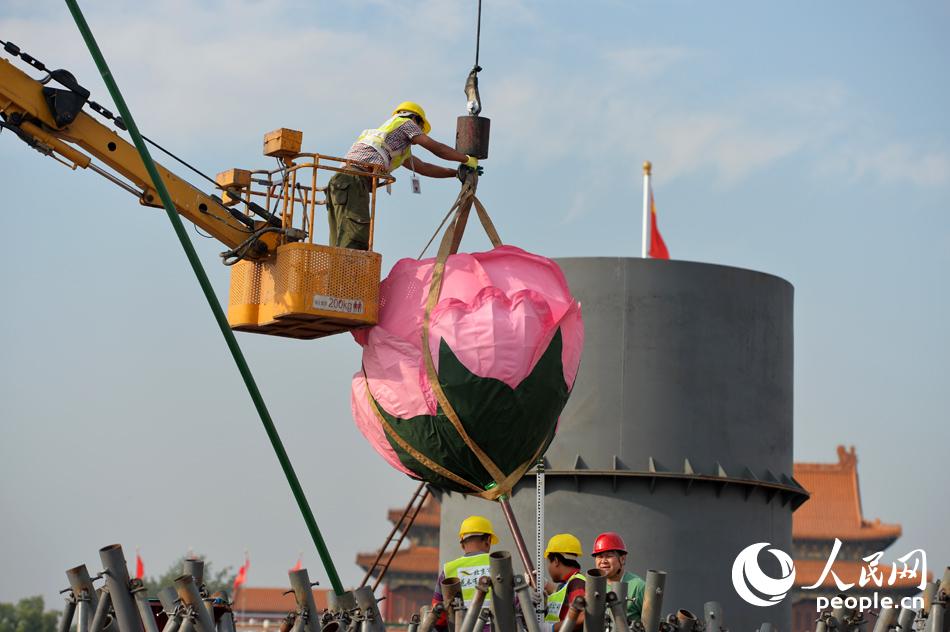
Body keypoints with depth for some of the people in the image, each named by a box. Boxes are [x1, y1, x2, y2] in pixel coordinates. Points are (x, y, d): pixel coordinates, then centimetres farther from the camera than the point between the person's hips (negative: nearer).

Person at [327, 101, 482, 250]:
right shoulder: (406, 123, 15)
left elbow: (423, 167, 41)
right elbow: (437, 148, 13)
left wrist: (457, 173, 41)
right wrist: (467, 159, 23)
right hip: (354, 182, -9)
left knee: (342, 247, 4)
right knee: (354, 242, -21)